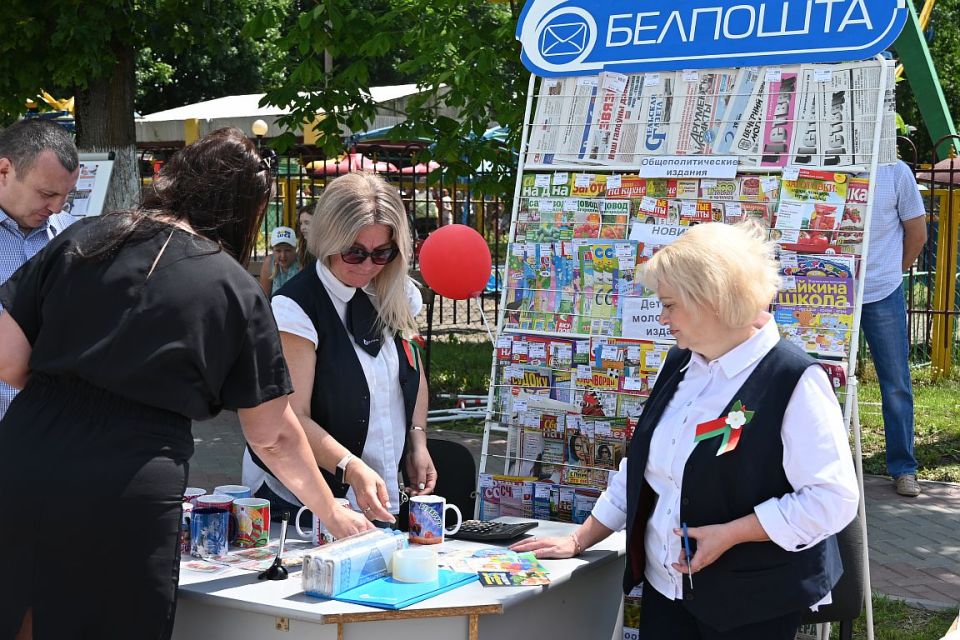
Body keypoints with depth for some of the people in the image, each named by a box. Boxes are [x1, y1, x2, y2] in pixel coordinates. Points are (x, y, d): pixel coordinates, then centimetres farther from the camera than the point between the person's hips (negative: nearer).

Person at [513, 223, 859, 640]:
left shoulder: (793, 381, -17)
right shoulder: (679, 365, 8)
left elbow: (832, 498, -21)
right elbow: (641, 467, 16)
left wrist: (728, 535, -23)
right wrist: (579, 541, 15)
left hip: (752, 606, -7)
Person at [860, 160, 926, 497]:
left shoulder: (895, 171, -2)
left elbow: (917, 231, 6)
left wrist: (893, 271, 10)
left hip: (883, 295, 0)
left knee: (896, 383, 4)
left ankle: (903, 468, 14)